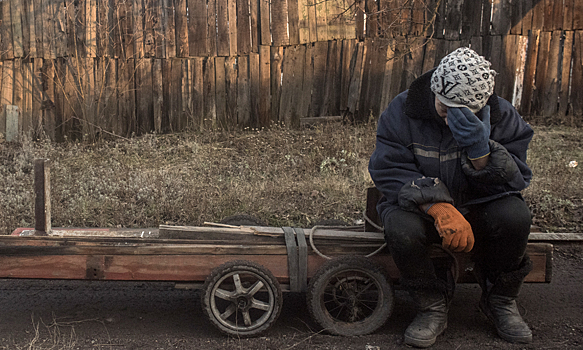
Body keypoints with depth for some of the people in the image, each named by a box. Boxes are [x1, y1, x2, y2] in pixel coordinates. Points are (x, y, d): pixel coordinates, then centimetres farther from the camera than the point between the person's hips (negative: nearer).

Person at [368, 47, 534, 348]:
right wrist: (438, 206, -33)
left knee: (515, 216, -29)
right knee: (400, 229, -35)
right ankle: (432, 306, -5)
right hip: (419, 205, -1)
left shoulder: (503, 117, -8)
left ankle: (500, 301, 0)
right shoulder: (402, 112, -13)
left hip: (478, 207, 2)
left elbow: (516, 181, -10)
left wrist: (481, 152, -32)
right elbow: (389, 172, -18)